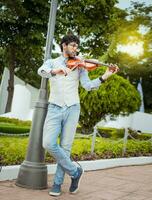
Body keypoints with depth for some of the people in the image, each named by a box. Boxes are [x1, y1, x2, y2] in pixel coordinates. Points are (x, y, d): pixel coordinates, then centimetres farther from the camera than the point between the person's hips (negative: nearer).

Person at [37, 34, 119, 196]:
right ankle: (75, 171, 6)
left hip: (72, 109, 0)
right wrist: (56, 70, -34)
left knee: (65, 147, -1)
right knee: (48, 144, -14)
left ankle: (57, 183, 14)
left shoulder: (79, 66, 12)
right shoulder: (52, 62, 11)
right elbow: (42, 71, -12)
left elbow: (87, 85, -2)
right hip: (54, 108, 0)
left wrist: (104, 77, -18)